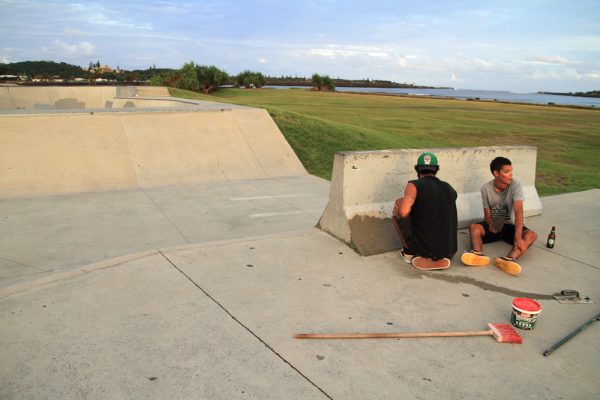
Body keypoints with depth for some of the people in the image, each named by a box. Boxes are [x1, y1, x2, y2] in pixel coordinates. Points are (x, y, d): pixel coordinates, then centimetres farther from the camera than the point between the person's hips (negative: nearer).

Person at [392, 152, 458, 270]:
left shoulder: (414, 185, -8)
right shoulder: (450, 189, 9)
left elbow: (403, 212, -26)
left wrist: (396, 212, -2)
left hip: (425, 248, -6)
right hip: (449, 251, 6)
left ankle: (409, 253, 16)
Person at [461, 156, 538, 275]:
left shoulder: (515, 185, -15)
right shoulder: (486, 188, -10)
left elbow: (518, 212, -28)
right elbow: (487, 214, -8)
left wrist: (518, 237, -41)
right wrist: (491, 225, -34)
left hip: (510, 226, 0)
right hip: (493, 225, 1)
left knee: (531, 235, -29)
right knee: (473, 227, -28)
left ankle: (509, 259, -56)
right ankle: (478, 254, -56)